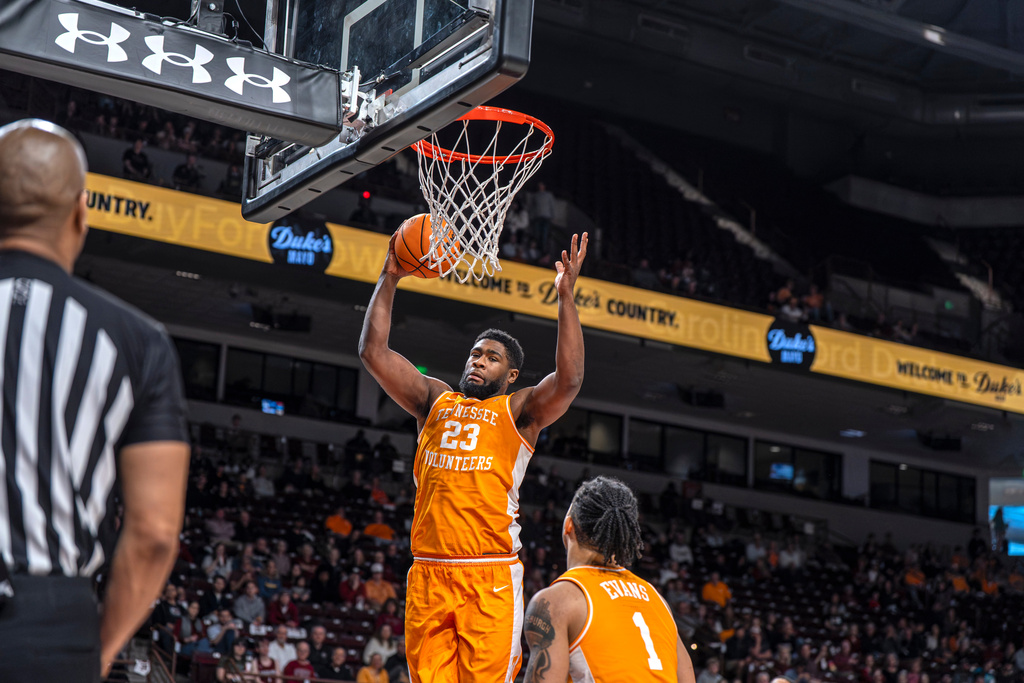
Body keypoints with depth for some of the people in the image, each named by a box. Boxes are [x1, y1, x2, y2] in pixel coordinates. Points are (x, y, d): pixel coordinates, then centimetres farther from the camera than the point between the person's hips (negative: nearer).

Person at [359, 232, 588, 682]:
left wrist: (565, 297, -13)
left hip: (491, 575, -3)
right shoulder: (435, 401, 18)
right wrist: (389, 280, 10)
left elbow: (569, 379, -11)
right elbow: (373, 352, 14)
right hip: (427, 573, 4)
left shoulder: (518, 410, 8)